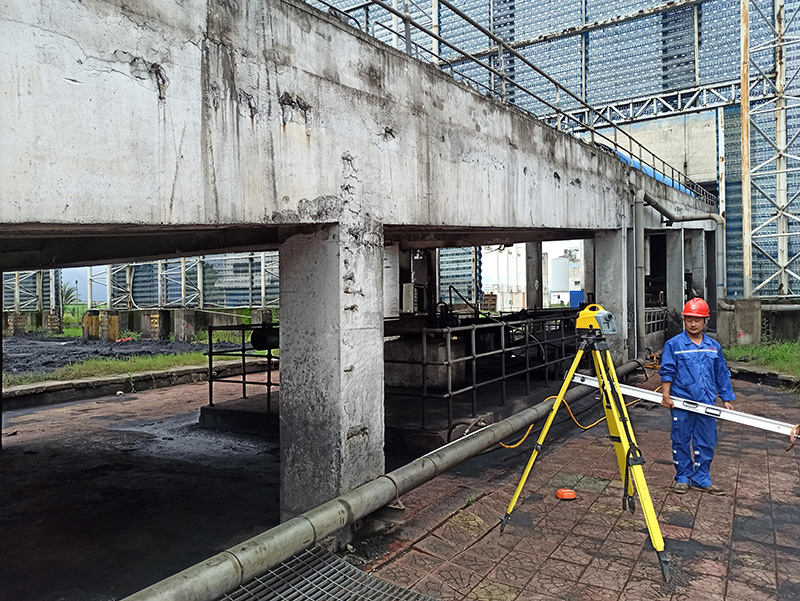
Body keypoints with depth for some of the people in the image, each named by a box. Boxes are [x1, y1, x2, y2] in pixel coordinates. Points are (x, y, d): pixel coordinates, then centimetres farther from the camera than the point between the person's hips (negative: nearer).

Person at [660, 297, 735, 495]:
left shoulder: (714, 346, 10)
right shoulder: (673, 344, -2)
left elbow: (722, 375, 16)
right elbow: (667, 372, -3)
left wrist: (727, 399, 13)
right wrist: (665, 394, -12)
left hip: (707, 403, 4)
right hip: (682, 404, -3)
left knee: (706, 443, 9)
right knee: (681, 441, 5)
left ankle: (701, 480, 21)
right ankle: (682, 478, 18)